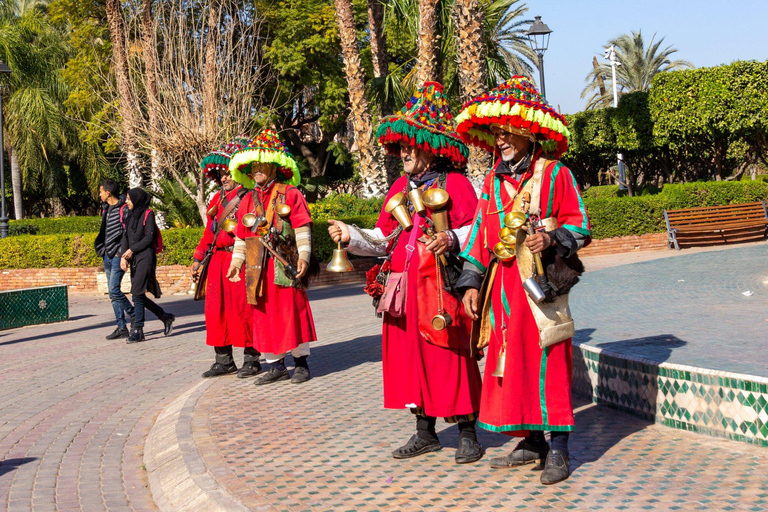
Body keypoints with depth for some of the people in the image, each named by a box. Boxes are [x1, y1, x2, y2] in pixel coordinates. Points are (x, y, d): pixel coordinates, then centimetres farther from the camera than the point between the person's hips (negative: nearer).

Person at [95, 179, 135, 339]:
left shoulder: (124, 209, -12)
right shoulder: (106, 208, 15)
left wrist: (122, 253, -18)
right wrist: (102, 250, 16)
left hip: (118, 255, -9)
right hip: (108, 256, 9)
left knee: (114, 290, -14)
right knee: (112, 292, 7)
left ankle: (134, 317, 4)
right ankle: (122, 328, 10)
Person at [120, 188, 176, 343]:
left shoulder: (148, 214, -5)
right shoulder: (130, 215, 15)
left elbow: (149, 237, -11)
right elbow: (125, 236, 9)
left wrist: (131, 250, -10)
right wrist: (123, 256, -5)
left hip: (145, 256, -7)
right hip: (134, 259, 7)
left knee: (137, 294, -13)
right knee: (139, 295, 7)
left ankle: (138, 330, -11)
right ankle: (166, 318, 22)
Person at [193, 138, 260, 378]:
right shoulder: (218, 198, 18)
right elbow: (209, 232, 20)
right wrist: (198, 259, 16)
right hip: (217, 260, 7)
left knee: (242, 310, -6)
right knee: (215, 309, 6)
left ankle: (251, 360, 5)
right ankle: (223, 360, 15)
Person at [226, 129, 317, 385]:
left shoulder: (290, 194, 2)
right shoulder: (248, 200, 15)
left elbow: (302, 228, -4)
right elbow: (241, 236, 18)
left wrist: (303, 255, -13)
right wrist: (235, 263, 14)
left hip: (285, 265, -4)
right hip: (259, 268, 5)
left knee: (292, 311, -1)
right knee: (265, 315, 5)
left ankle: (301, 362, 10)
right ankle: (276, 366, 12)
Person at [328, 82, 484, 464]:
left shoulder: (454, 183, -4)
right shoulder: (400, 188, 16)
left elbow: (477, 231, -10)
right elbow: (382, 238, 17)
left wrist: (451, 239, -27)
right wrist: (351, 236, 4)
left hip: (442, 287, -6)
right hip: (405, 290, 7)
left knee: (450, 357, -4)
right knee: (411, 356, 10)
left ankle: (467, 434, 8)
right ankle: (425, 432, 22)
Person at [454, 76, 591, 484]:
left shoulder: (555, 175, -2)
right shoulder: (492, 181, 14)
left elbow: (579, 227, -2)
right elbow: (479, 233, 15)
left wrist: (552, 239, -22)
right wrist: (471, 282, 8)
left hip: (541, 283, -5)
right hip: (502, 287, 5)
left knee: (548, 363, -6)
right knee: (511, 363, 8)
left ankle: (558, 449, 3)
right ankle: (531, 442, 20)